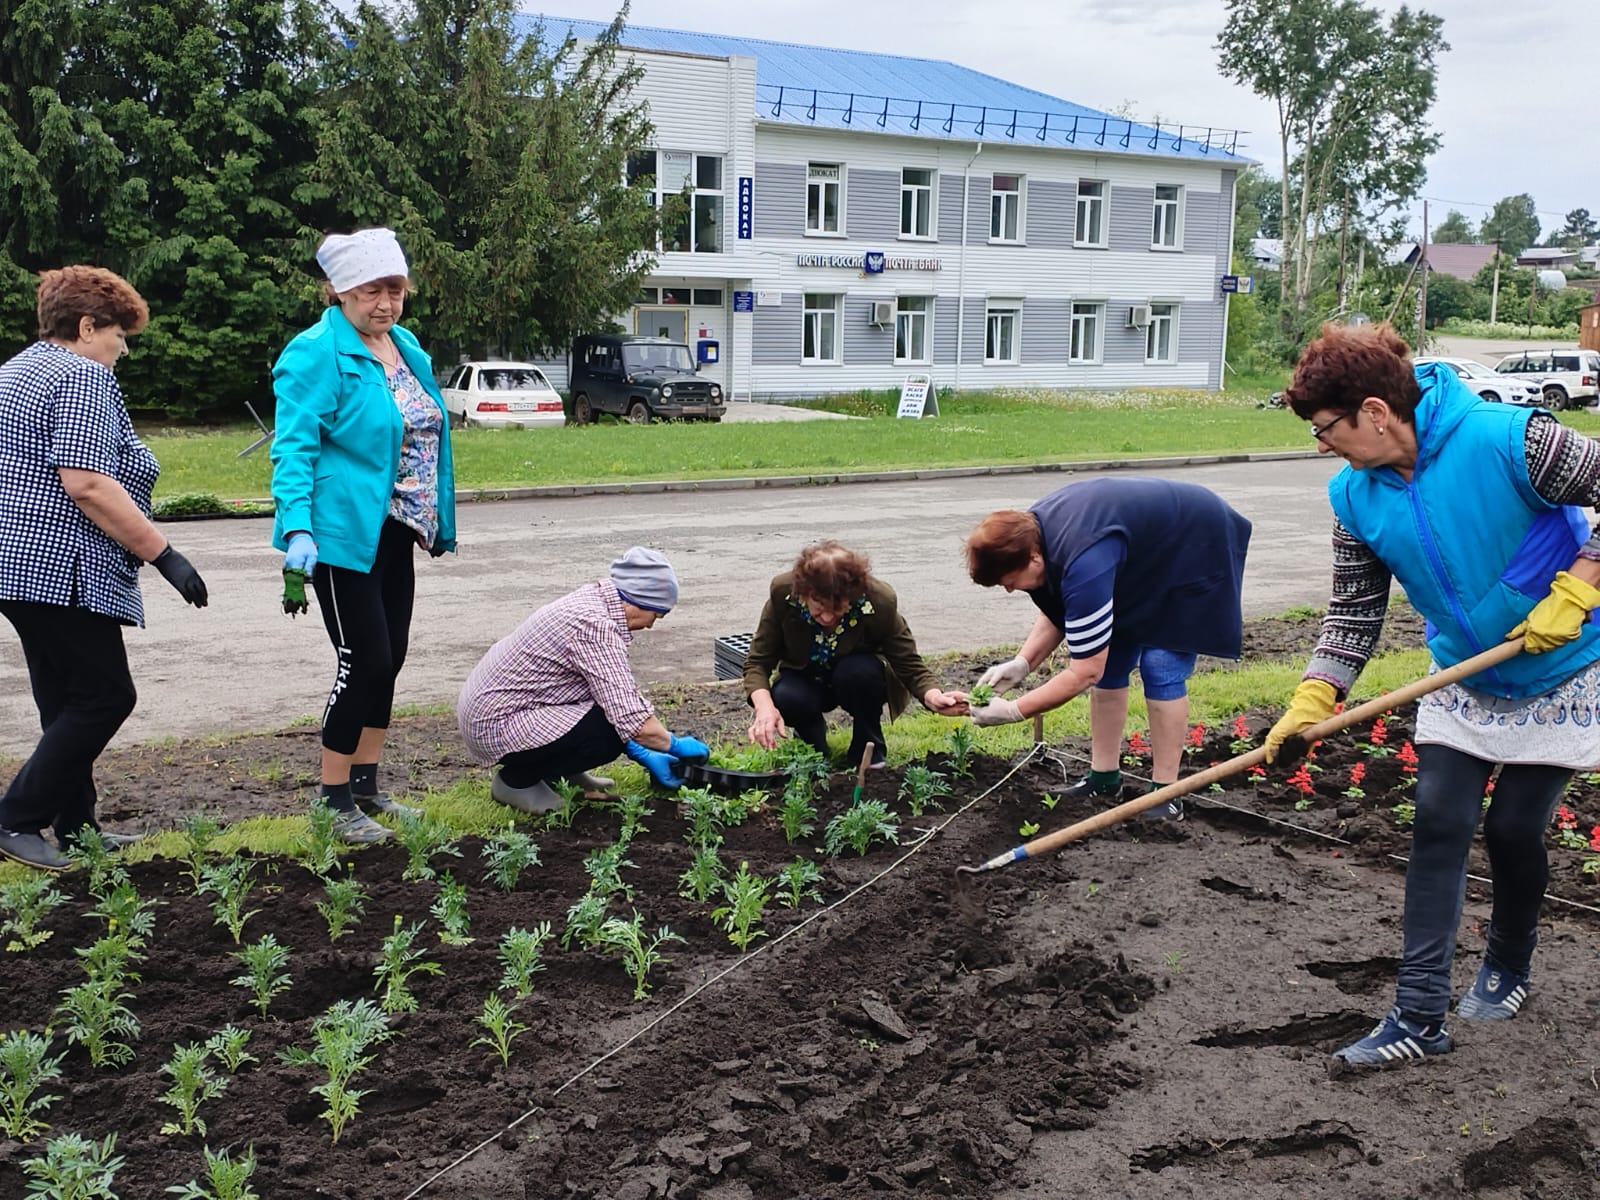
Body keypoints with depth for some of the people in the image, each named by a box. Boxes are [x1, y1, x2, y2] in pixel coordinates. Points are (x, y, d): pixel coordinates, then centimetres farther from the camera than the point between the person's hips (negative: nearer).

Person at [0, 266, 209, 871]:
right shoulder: (83, 378, -13)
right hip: (60, 570, -11)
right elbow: (86, 485, -23)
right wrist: (163, 553, -20)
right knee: (106, 695, -4)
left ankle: (75, 826, 19)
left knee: (68, 699, 14)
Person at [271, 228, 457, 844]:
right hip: (343, 533, -8)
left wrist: (438, 518, 20)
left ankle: (366, 785, 26)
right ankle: (335, 800, 7)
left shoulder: (407, 347, 12)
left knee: (388, 658, 13)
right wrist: (297, 529, -29)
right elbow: (293, 448, -18)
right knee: (365, 660, -7)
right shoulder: (316, 354, -13)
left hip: (393, 533, 8)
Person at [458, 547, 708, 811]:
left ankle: (558, 769, 16)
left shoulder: (591, 600, 4)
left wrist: (646, 757, 10)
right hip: (496, 725, -10)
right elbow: (635, 724, -28)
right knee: (611, 733, -22)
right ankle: (516, 779, -4)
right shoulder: (596, 624, -25)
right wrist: (676, 745, -9)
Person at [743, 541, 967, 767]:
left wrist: (933, 696, -44)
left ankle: (868, 748, -8)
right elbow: (757, 661, -21)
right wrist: (764, 706, -41)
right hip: (806, 679, 1)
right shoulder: (783, 593, -28)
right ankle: (811, 738, 4)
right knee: (785, 698, -32)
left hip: (859, 678, -1)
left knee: (858, 671, -35)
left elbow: (909, 665, -21)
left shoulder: (879, 601, -30)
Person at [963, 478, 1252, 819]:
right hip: (1145, 554, 9)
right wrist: (1020, 664, -14)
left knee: (1161, 669, -15)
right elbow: (1057, 613, 0)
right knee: (1110, 662, 4)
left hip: (1194, 550, -9)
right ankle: (1104, 778, 11)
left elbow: (1085, 673, -35)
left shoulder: (1085, 564, -41)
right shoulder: (1030, 531, -15)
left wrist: (1013, 711, -29)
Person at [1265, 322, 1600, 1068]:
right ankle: (1420, 1016, 2)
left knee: (1513, 830, 2)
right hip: (1462, 680, 5)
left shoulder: (1506, 441, -28)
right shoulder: (1357, 497, -10)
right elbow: (1354, 612, -4)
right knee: (1438, 826, -3)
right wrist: (1311, 701, -15)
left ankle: (1508, 968, 33)